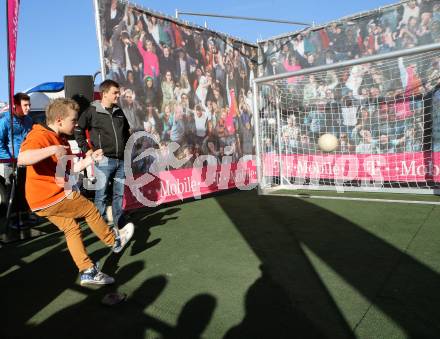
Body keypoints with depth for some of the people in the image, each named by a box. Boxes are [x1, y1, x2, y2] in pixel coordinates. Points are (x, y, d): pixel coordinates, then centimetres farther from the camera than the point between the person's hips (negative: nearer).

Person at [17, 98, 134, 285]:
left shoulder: (61, 139, 13)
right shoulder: (40, 136, -19)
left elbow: (70, 169, 17)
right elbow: (21, 159, -38)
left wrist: (91, 158, 12)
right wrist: (52, 149, -40)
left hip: (46, 199, 10)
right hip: (51, 198, -10)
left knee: (71, 229, 13)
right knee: (90, 209, 6)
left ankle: (88, 272, 17)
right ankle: (115, 241, 26)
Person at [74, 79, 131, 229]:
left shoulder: (119, 112, 13)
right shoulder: (92, 111, -3)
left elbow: (127, 131, 26)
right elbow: (78, 130, -1)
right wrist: (87, 149, -4)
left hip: (121, 160, 5)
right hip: (104, 160, -5)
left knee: (119, 193, 12)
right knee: (101, 194, 1)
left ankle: (119, 223, 25)